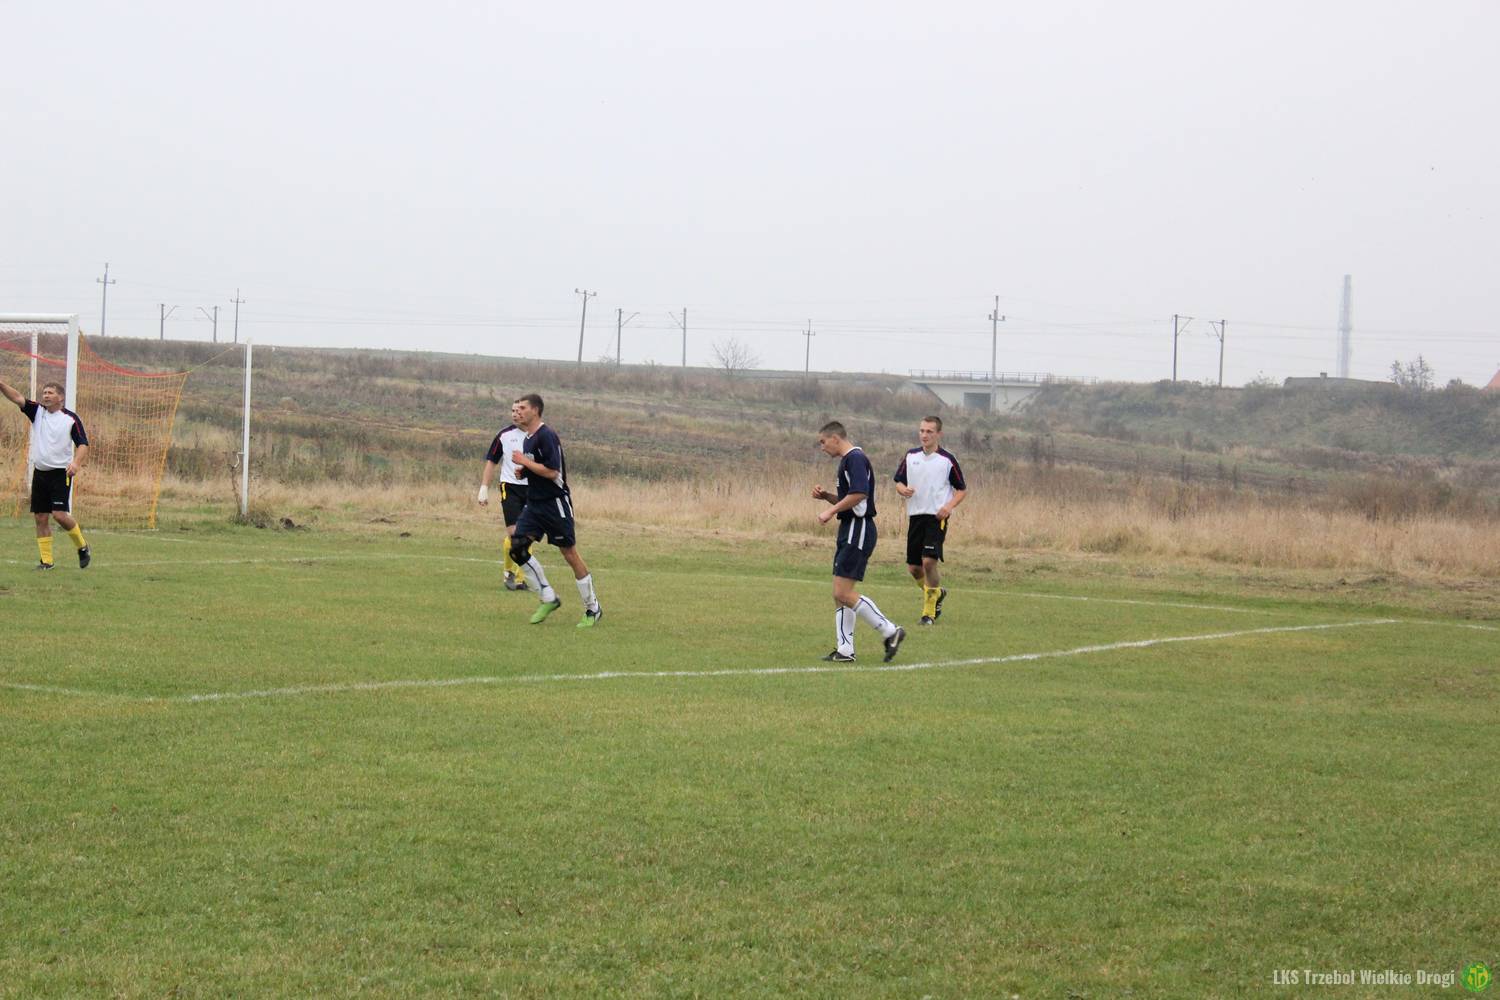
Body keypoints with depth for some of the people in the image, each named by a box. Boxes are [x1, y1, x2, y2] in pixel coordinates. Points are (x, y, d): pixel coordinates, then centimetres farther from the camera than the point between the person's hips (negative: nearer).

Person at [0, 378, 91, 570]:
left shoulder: (71, 418, -5)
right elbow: (18, 398, -9)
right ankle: (45, 560, 8)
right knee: (41, 517, 2)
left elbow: (83, 444, -8)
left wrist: (76, 462, -26)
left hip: (61, 473, -4)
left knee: (59, 514, -14)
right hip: (40, 473, 5)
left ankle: (82, 546, 9)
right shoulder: (37, 411, 5)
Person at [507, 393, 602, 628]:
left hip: (555, 503, -9)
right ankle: (548, 599, 6)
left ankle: (593, 609, 9)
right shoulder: (528, 438, 13)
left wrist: (524, 461, -16)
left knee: (570, 554, -3)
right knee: (517, 548, -5)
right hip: (534, 503, 9)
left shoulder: (547, 436, -16)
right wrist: (522, 469, 5)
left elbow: (551, 471, -23)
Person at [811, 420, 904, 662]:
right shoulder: (847, 460, 19)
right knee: (840, 593, 9)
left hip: (858, 530, -11)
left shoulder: (855, 458, -13)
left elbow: (859, 493, -26)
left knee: (843, 593, -13)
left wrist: (831, 511, -19)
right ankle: (844, 650, 10)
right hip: (850, 530, 11)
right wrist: (825, 495, 10)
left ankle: (890, 631, -8)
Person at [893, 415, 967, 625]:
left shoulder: (947, 460, -3)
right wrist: (903, 490, -9)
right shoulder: (911, 456, 8)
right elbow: (899, 481, 15)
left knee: (929, 561, -18)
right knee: (913, 567, 6)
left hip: (937, 517, -5)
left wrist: (949, 506, -13)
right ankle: (937, 593, 35)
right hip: (915, 515, 5)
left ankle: (929, 611, -4)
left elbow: (962, 489, 4)